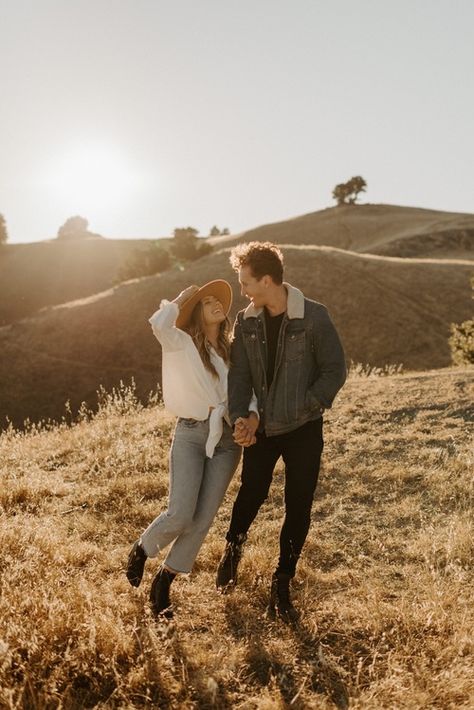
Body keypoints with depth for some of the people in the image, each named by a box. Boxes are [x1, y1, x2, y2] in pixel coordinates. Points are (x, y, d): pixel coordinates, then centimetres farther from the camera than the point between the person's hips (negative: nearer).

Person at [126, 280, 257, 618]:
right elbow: (159, 324, -24)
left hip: (227, 438, 4)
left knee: (203, 520, 1)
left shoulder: (232, 349, 13)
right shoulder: (182, 343, -2)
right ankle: (141, 550, 20)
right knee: (180, 515, -13)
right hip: (190, 434, -4)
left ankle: (163, 584, 20)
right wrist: (181, 300, -5)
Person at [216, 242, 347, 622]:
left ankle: (282, 586, 24)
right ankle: (233, 548, 45)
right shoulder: (246, 322, -2)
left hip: (304, 430, -2)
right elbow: (240, 374, -3)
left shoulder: (314, 317, -14)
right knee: (251, 494, 13)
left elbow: (335, 370, -10)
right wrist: (240, 417, -18)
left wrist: (303, 409, -17)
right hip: (261, 428, 3)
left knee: (298, 508, 5)